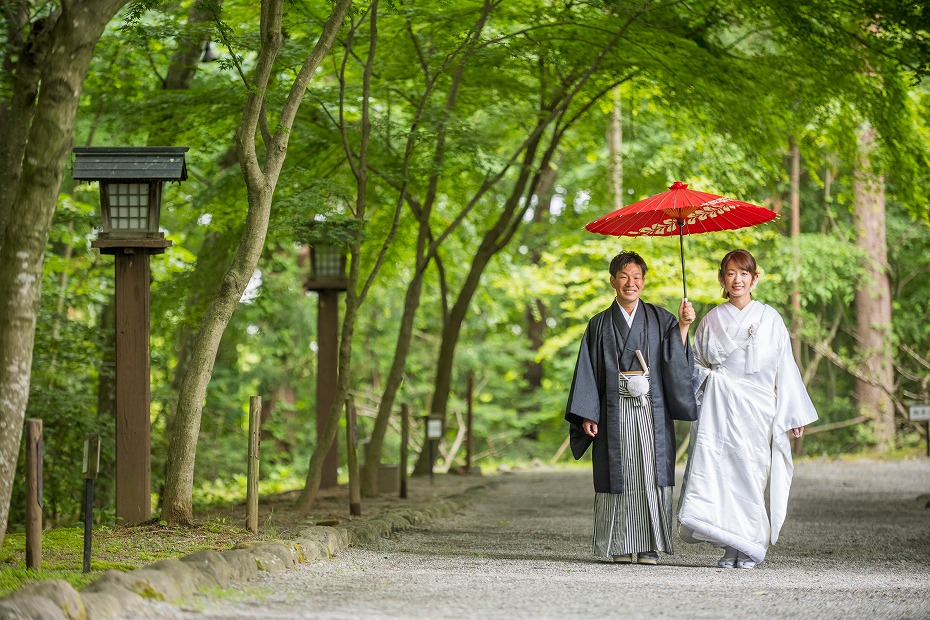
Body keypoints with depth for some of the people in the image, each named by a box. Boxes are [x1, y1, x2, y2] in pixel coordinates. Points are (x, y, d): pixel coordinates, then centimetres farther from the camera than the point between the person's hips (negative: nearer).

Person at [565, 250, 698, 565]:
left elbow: (678, 362, 0)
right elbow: (587, 371, 6)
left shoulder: (660, 319, 8)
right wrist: (586, 415, -2)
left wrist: (683, 327, -12)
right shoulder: (599, 325, 9)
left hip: (652, 410, 0)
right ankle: (619, 547, 4)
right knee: (618, 476, -1)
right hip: (615, 412, 0)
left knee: (652, 475, -6)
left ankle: (649, 546, -3)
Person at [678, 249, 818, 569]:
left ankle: (750, 549, 4)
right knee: (720, 470, -9)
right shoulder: (712, 320, 10)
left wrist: (793, 414, 3)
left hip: (758, 407, -1)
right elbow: (696, 363, 18)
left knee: (753, 470, -4)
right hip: (720, 408, 1)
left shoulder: (770, 318, 7)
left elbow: (785, 367, 6)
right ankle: (731, 548, -3)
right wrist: (705, 376, -5)